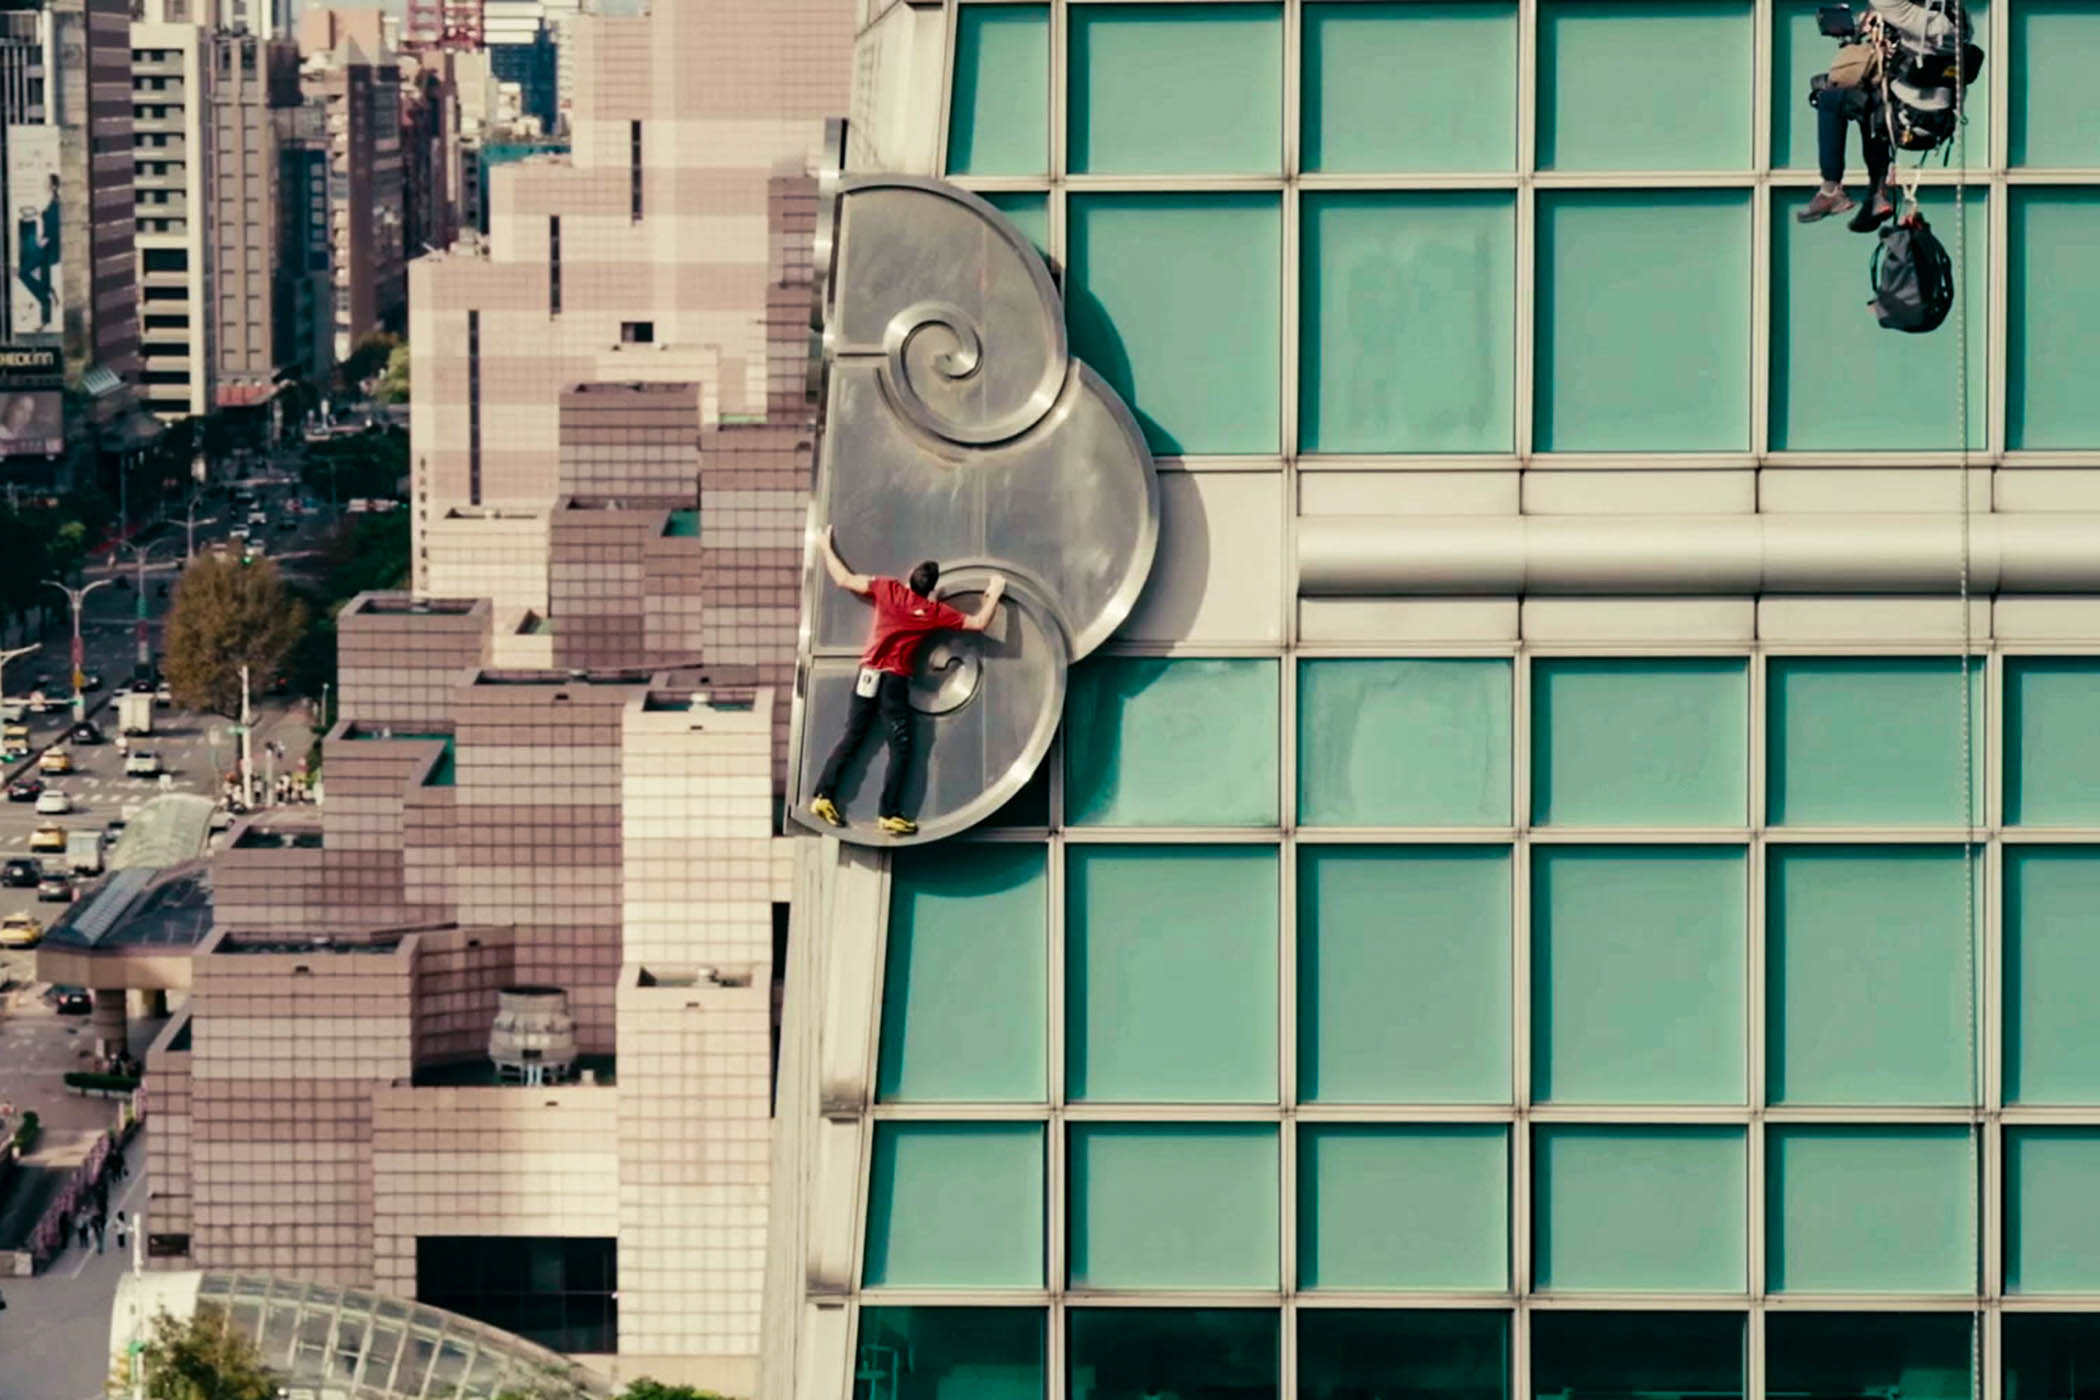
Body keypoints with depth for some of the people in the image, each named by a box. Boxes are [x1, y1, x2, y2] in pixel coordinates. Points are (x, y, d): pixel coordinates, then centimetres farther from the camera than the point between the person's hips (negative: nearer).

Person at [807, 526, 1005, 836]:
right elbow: (978, 624, -1)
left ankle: (823, 796, 1)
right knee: (900, 747, 1)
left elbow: (844, 580, 7)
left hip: (867, 675, 4)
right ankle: (889, 814, -6)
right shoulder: (934, 612, -7)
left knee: (851, 738, 10)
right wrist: (994, 593, 14)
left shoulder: (887, 589, -1)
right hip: (895, 681, -4)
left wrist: (827, 547, 21)